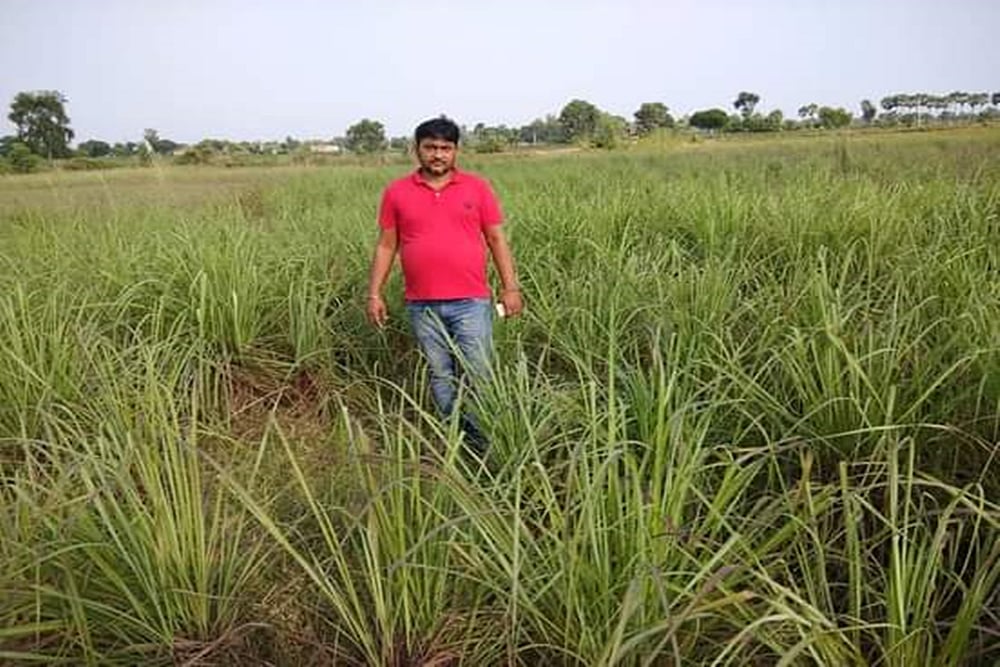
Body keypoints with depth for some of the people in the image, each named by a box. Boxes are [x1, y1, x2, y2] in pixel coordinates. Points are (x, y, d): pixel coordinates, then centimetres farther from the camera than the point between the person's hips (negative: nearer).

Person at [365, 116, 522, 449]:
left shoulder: (477, 187, 4)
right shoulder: (396, 192, 6)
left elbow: (497, 239, 5)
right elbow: (386, 245, 9)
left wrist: (510, 287, -1)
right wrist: (374, 293, 3)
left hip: (471, 302, -1)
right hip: (422, 306, 2)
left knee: (475, 376, -2)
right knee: (440, 375, 11)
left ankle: (483, 444, 13)